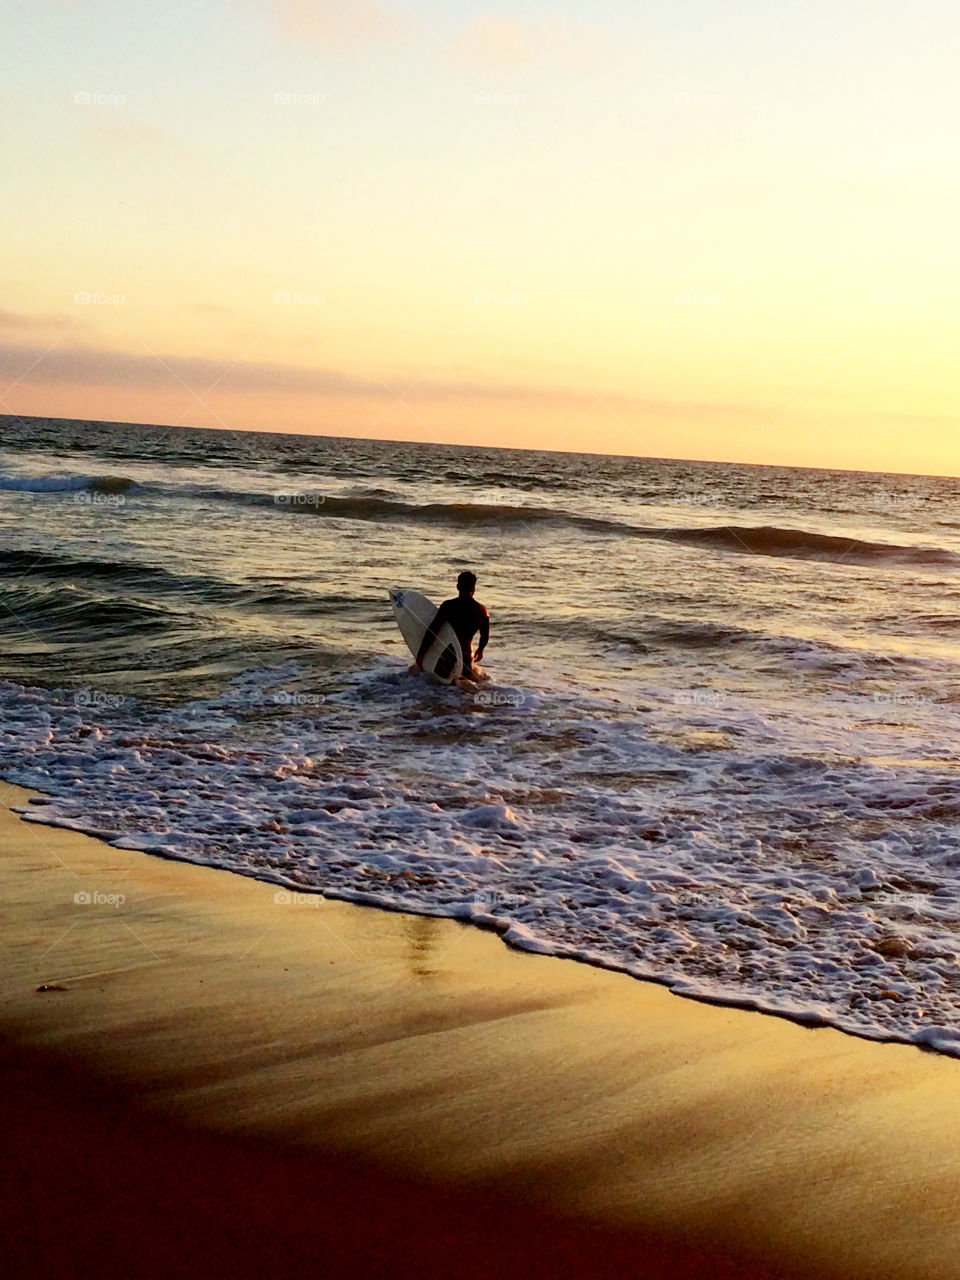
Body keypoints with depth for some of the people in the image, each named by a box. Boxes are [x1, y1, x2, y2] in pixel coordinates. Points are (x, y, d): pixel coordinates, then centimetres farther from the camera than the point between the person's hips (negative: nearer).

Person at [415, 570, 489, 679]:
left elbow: (431, 631, -16)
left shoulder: (448, 606, -13)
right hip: (466, 653, 3)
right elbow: (485, 636, 13)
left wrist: (420, 654, -11)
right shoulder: (482, 610, -2)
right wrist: (480, 650, 34)